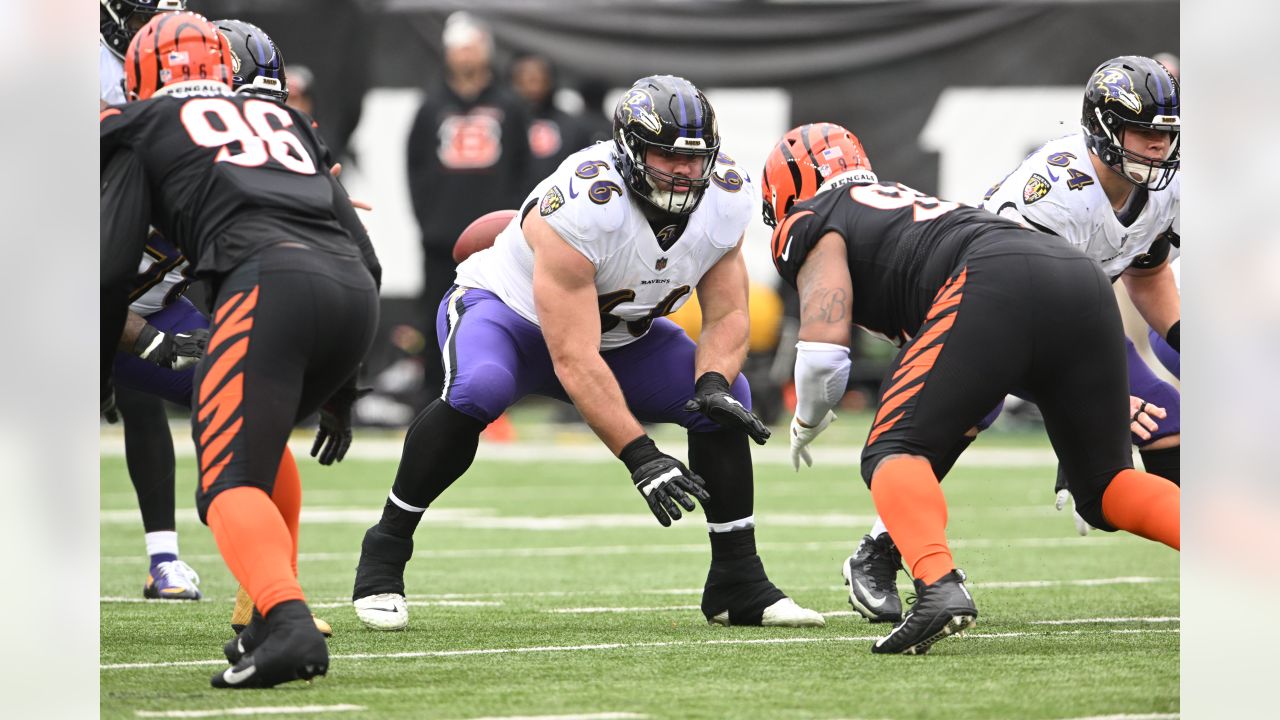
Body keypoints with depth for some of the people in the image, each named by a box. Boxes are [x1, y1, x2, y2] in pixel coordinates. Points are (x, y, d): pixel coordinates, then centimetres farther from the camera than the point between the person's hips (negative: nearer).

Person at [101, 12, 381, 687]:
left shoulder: (141, 129, 21)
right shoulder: (284, 119, 35)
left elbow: (111, 267, 13)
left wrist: (97, 375, 27)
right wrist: (340, 386, 34)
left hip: (268, 282, -6)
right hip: (354, 290, 6)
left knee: (230, 484, -9)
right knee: (262, 438, 30)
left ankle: (289, 624, -35)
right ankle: (273, 614, 24)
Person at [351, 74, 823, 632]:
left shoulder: (724, 203, -16)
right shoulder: (581, 210, -37)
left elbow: (726, 318, -6)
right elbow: (574, 361, -38)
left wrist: (713, 384, -29)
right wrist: (640, 457, -43)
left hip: (620, 334, 7)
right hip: (509, 311, -7)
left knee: (727, 400, -10)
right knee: (476, 391, -38)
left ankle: (738, 585, 4)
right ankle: (384, 554, -23)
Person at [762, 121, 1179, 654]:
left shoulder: (811, 222, 18)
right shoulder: (907, 200, 40)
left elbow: (825, 350, 4)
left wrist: (806, 422, 24)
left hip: (997, 285, -7)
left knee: (895, 453, -2)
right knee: (1106, 487, 17)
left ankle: (938, 586, -29)